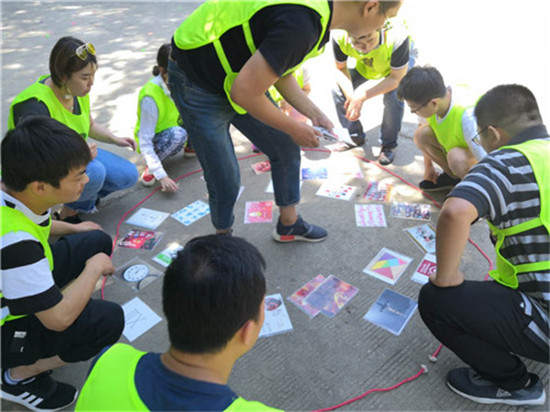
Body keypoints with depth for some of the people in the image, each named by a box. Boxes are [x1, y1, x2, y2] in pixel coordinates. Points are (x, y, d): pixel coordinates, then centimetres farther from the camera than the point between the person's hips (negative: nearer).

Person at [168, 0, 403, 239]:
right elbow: (244, 92, -30)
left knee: (286, 150, 12)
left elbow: (281, 73, 10)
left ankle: (289, 225, 32)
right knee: (225, 181, 0)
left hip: (237, 79, 9)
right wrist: (294, 129, -16)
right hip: (198, 83, -9)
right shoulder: (301, 25, -34)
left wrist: (314, 114, 3)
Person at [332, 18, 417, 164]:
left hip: (402, 60, -3)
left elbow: (397, 78, -31)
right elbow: (341, 69, -17)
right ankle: (355, 137, 9)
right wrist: (352, 97, -35)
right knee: (338, 90, -13)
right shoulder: (340, 37, -35)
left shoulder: (397, 37, -43)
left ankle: (388, 145, -5)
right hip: (365, 66, 4)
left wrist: (363, 96, -39)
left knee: (394, 96, -30)